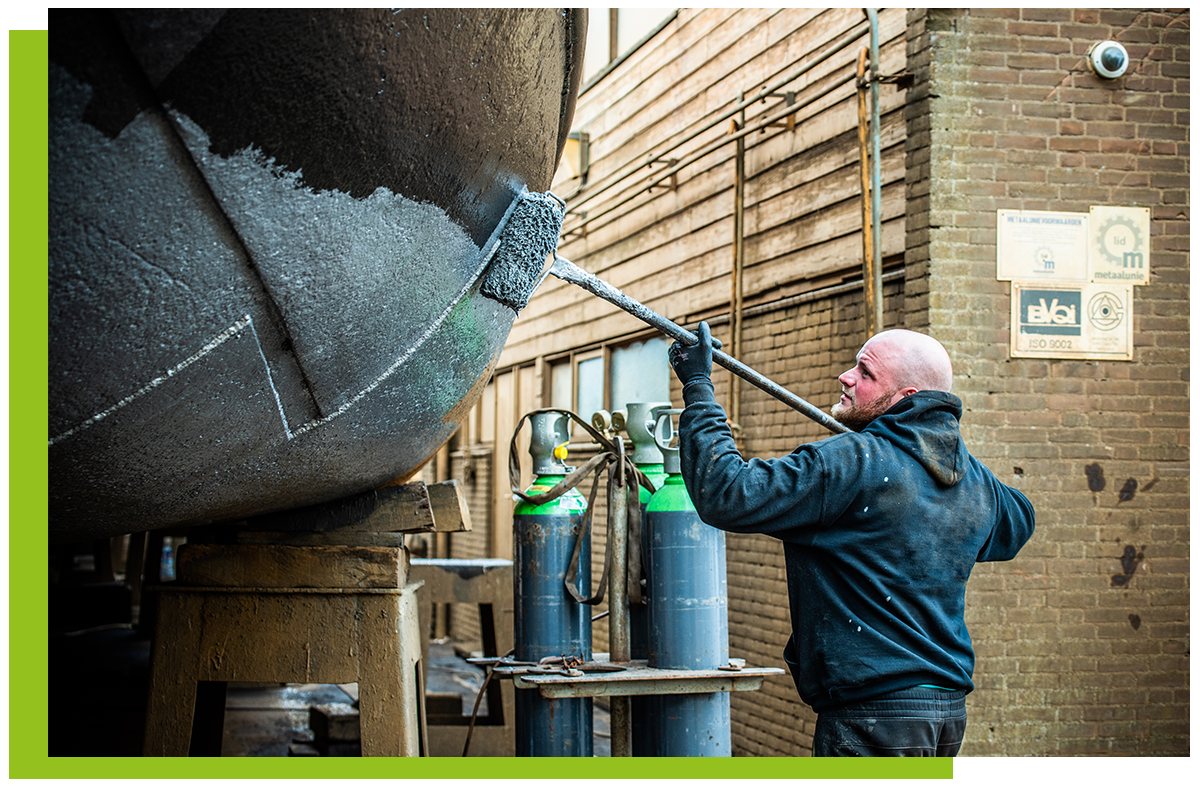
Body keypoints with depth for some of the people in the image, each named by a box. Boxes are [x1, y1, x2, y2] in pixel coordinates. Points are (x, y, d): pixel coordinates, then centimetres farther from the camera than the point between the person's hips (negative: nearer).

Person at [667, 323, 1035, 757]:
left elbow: (727, 496, -21)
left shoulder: (853, 463, -16)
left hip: (875, 713, -9)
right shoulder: (976, 482, 9)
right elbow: (1017, 523, 34)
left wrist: (698, 388, -11)